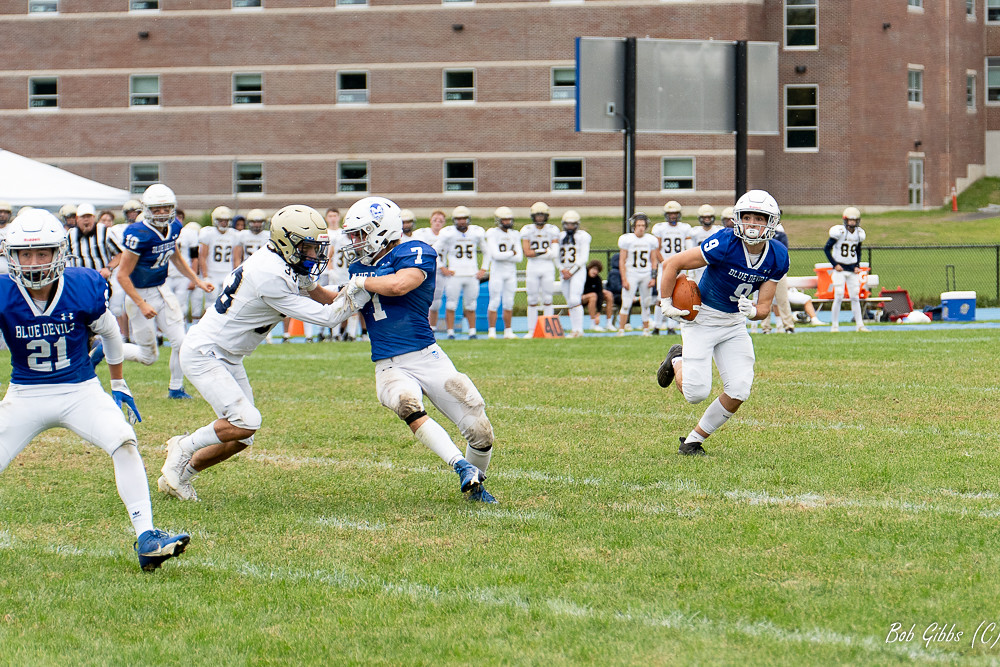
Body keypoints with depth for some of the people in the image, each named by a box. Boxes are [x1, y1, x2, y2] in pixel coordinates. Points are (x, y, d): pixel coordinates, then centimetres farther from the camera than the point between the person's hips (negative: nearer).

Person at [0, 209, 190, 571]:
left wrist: (119, 386, 15)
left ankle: (146, 539, -20)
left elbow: (109, 333, 6)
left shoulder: (84, 289, -14)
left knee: (124, 443, -22)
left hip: (81, 391, -1)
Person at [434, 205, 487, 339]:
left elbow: (487, 252, 17)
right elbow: (434, 252, 3)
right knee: (451, 304, -4)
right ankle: (450, 332, 3)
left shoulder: (477, 232, 4)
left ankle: (472, 332, 12)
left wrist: (483, 270, 9)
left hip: (472, 275, 2)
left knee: (470, 306, 6)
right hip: (455, 275, -2)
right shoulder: (448, 233, -4)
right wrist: (443, 269, -2)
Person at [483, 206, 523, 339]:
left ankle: (508, 331, 11)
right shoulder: (493, 233, -5)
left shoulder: (515, 235, 9)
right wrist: (512, 253, -4)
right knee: (495, 302, -5)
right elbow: (495, 255, -15)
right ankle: (492, 331, 0)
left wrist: (503, 256, -9)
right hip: (497, 272, -4)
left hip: (511, 272, 4)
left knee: (509, 303, 5)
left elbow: (519, 258, 1)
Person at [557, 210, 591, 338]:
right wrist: (562, 270, -5)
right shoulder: (560, 236, 13)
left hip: (577, 271, -6)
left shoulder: (583, 236, -3)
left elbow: (584, 258, -7)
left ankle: (578, 329, -16)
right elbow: (557, 256, 11)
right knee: (569, 302, 6)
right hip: (564, 272, 6)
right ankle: (574, 328, 9)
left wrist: (571, 271, -12)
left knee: (574, 300, -16)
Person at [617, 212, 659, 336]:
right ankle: (621, 329, -2)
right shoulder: (627, 240, -6)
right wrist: (624, 279, -10)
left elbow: (653, 260, 9)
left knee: (645, 304, 8)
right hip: (631, 274, -3)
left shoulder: (651, 240, 2)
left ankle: (646, 329, 19)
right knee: (626, 303, -9)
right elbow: (622, 261, -4)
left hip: (646, 275, 3)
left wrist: (653, 278, 1)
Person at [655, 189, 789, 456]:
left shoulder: (777, 258, -8)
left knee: (739, 391, -9)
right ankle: (677, 361, 23)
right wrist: (666, 303, -12)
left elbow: (765, 307, -3)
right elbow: (673, 264, -17)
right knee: (696, 393, -13)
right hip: (701, 320, -5)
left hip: (735, 323, 5)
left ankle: (693, 440, 12)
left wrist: (753, 311, -26)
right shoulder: (725, 244, -25)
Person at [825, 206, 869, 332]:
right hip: (840, 268, -4)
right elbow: (827, 248, -6)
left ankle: (859, 324, 7)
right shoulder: (839, 232, -12)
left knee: (855, 297, 3)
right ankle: (834, 325, 0)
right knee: (839, 297, -9)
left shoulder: (859, 234, 4)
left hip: (852, 269, 5)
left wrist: (858, 266, 5)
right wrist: (834, 264, -10)